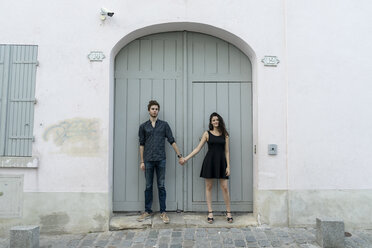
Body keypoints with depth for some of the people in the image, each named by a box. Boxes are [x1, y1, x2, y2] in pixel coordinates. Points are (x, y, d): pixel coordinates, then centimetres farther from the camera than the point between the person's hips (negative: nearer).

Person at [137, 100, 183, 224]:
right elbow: (141, 144, 8)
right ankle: (147, 211, 18)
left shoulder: (164, 125, 7)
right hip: (148, 160, 1)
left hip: (160, 159, 0)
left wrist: (179, 155, 2)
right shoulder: (143, 126, 7)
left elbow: (172, 141, 6)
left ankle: (163, 212, 11)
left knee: (161, 186, 3)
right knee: (148, 186, 7)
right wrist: (142, 161, 4)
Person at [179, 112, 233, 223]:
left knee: (225, 187, -1)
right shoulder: (207, 134, 5)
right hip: (210, 161, 0)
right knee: (208, 186, 3)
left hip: (221, 162, 1)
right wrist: (186, 158, 0)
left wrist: (228, 166, 0)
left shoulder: (224, 135, 8)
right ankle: (210, 213, 12)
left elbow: (227, 151, 8)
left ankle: (228, 212, 11)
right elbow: (198, 148, 5)